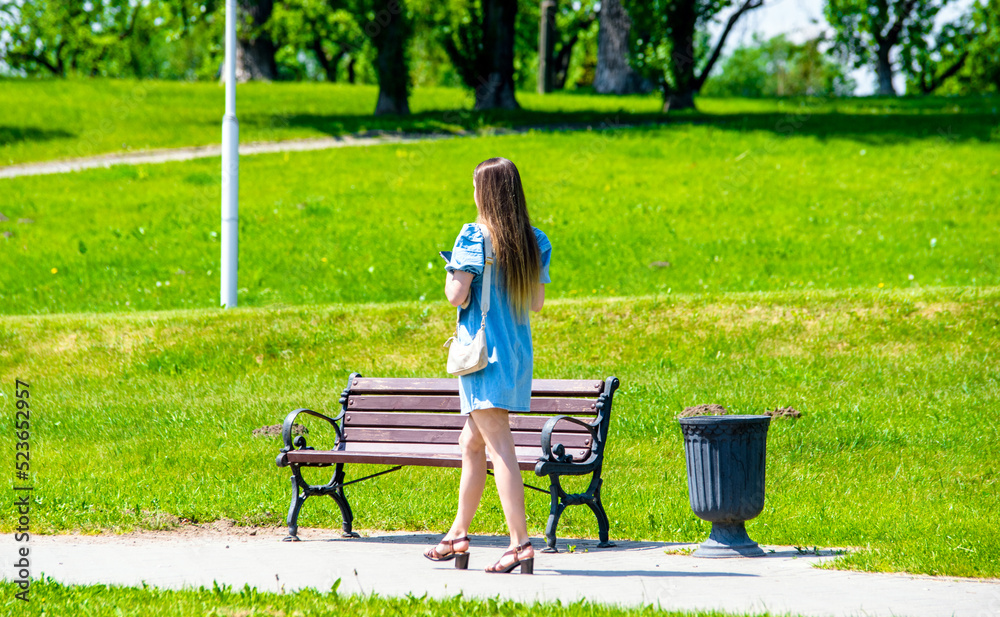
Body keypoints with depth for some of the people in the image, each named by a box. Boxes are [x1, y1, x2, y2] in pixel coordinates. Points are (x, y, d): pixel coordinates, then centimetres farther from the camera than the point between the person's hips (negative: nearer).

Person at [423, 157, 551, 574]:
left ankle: (520, 542, -17)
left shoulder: (474, 237, -12)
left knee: (499, 446, -10)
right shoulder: (533, 242, 7)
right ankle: (458, 535, 25)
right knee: (472, 443, 18)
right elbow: (537, 303, 12)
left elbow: (456, 296, -14)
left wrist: (451, 272, 5)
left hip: (484, 352, -7)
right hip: (518, 352, 7)